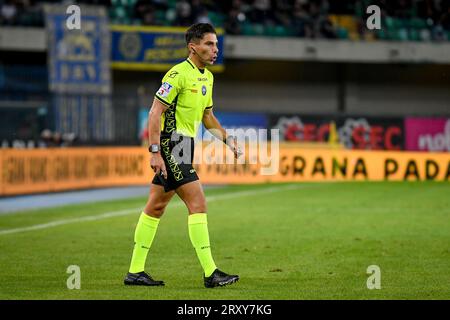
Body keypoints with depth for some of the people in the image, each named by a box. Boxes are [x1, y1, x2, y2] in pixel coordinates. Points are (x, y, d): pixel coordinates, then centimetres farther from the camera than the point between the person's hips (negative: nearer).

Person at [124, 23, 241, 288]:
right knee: (198, 203, -13)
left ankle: (135, 271, 16)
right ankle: (210, 273, -13)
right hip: (171, 145, -10)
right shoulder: (178, 74, -15)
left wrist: (227, 139, 11)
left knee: (156, 207, 12)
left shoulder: (207, 77, 14)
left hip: (183, 147, 10)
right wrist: (155, 152, -22)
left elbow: (207, 116, 25)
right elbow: (155, 112, -17)